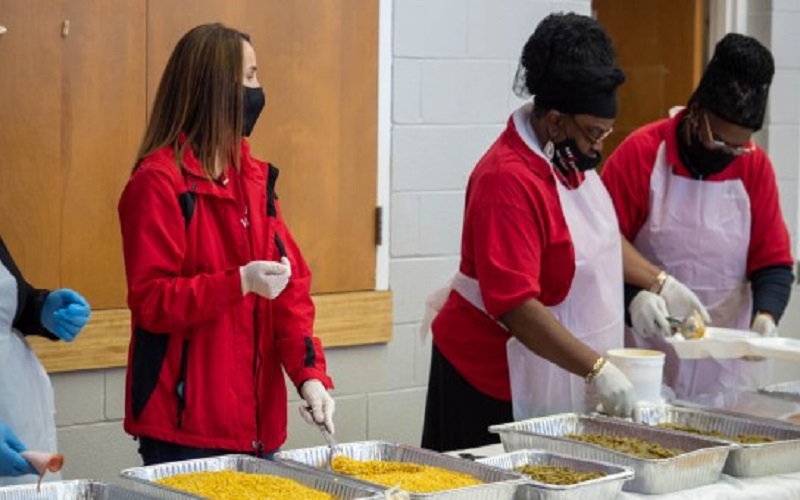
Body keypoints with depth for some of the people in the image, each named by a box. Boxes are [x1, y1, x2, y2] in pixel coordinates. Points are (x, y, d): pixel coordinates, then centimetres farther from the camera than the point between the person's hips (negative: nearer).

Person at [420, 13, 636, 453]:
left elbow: (598, 235, 24)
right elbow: (516, 306, -28)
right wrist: (596, 369, -28)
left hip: (558, 378, 8)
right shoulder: (509, 180, -23)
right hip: (493, 383, -8)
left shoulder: (570, 159, 4)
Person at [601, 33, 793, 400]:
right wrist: (634, 294, -20)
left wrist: (766, 316, -14)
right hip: (648, 347, -2)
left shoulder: (756, 167, 2)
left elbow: (772, 261, 4)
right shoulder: (641, 153, -6)